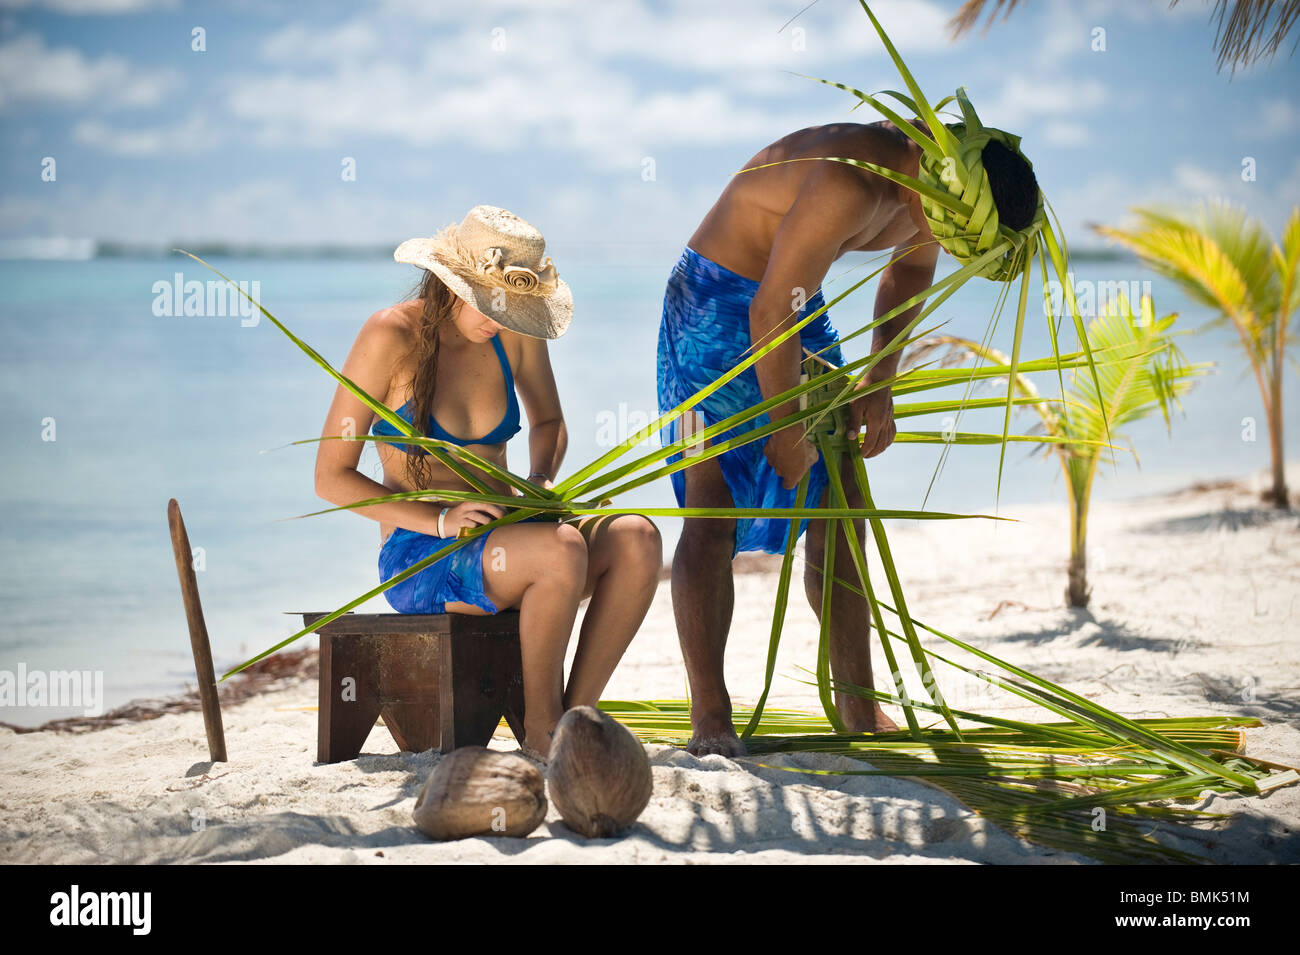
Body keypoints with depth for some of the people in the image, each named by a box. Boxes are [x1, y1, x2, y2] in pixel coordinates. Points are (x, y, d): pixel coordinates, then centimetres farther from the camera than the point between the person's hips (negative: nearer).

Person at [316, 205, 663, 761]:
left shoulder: (516, 330, 4)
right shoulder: (391, 336, -11)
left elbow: (548, 422, 24)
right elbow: (332, 477, -9)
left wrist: (540, 480, -1)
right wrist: (441, 520, -21)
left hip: (501, 544, 6)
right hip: (419, 559, -5)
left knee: (636, 538, -23)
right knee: (562, 548, -34)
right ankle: (539, 730, -18)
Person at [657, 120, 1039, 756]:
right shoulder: (850, 186, -34)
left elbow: (909, 273, 17)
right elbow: (770, 312, -29)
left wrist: (881, 381, 7)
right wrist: (787, 429, -17)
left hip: (798, 308, 9)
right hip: (715, 301, -9)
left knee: (840, 506, 5)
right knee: (712, 509, -14)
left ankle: (859, 708, 12)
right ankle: (710, 720, -14)